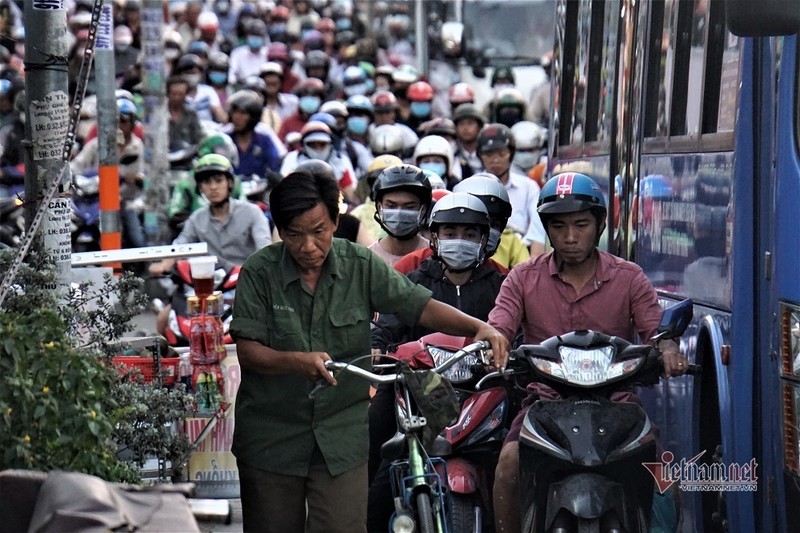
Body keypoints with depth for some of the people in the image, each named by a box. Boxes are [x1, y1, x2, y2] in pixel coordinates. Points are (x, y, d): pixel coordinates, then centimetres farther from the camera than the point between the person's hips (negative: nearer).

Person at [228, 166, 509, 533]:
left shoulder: (360, 266, -2)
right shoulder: (260, 272, -6)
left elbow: (419, 306, -7)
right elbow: (248, 351, -12)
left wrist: (478, 327, -23)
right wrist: (298, 361, -31)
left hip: (342, 435, 0)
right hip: (271, 433, 0)